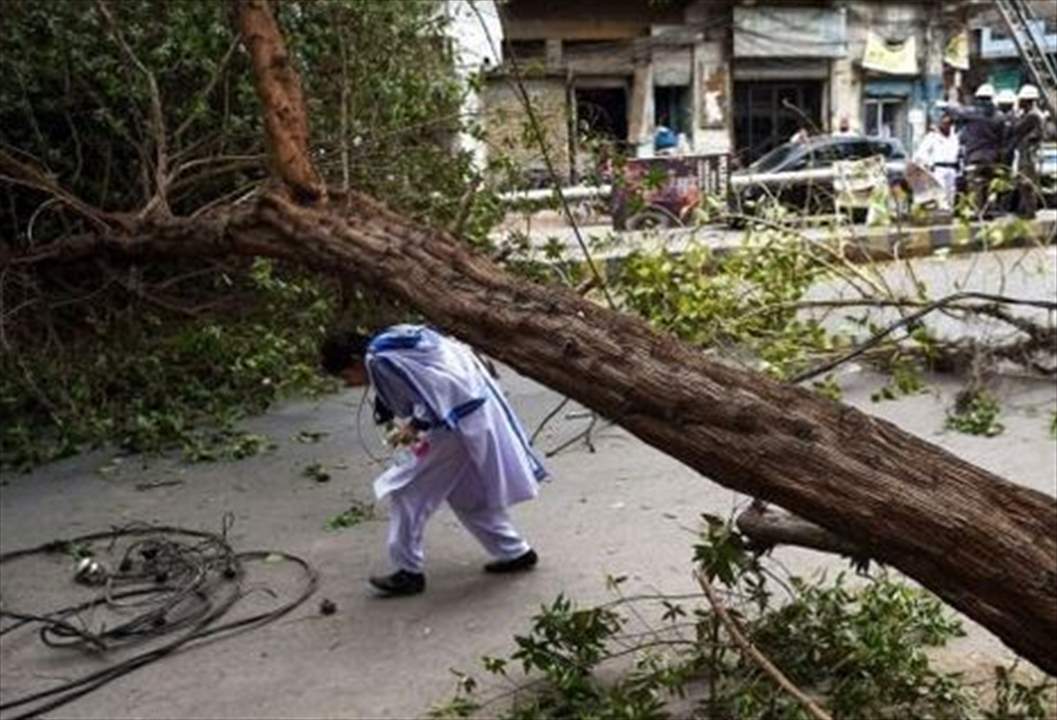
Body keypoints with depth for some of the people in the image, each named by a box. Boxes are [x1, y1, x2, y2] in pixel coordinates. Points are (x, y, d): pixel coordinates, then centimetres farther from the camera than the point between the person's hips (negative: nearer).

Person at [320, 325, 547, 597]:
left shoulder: (379, 361, -17)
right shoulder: (392, 342, 12)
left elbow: (432, 393, -22)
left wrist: (416, 426, -11)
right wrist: (414, 423, 6)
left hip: (455, 422, -10)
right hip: (479, 415, 10)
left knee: (407, 493, 2)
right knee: (469, 495, 22)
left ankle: (408, 571, 11)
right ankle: (515, 552, 29)